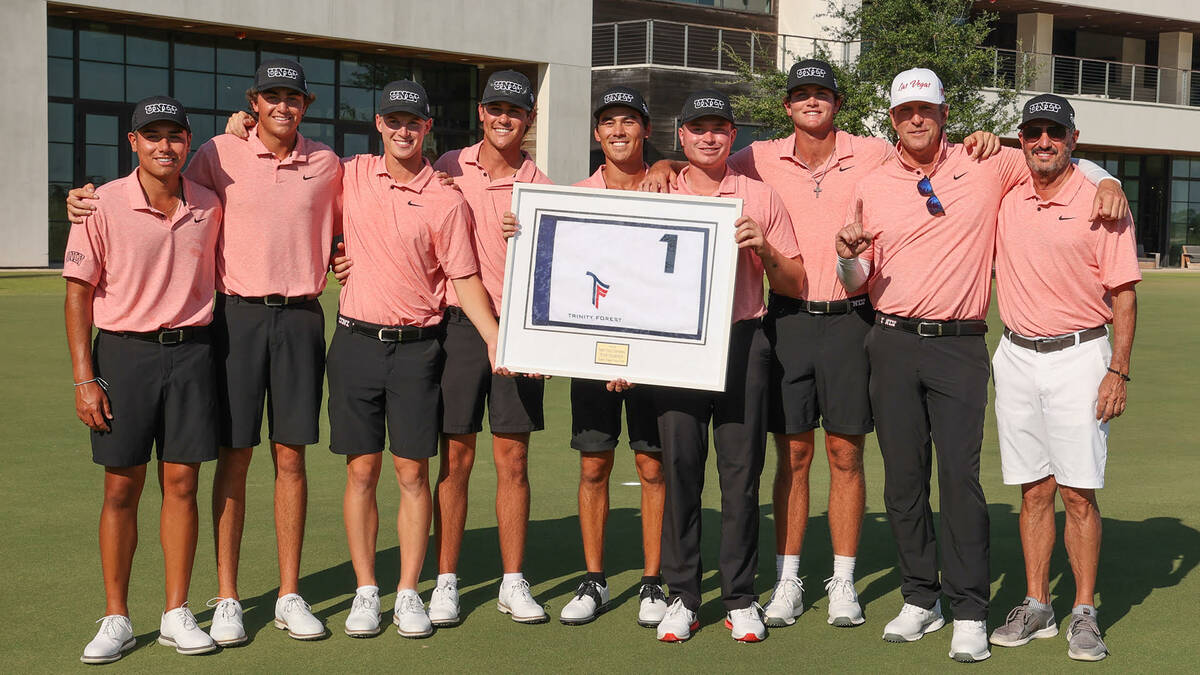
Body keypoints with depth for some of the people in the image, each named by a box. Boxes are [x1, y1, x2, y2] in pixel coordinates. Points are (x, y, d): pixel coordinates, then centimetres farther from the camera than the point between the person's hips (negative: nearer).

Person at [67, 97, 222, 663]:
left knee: (181, 483, 4)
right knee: (121, 488, 3)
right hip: (124, 352, -2)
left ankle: (177, 614, 14)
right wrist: (84, 378, -8)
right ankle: (115, 620, 13)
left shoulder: (209, 206, 3)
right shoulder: (102, 206, -6)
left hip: (191, 351, 2)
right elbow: (78, 294, -4)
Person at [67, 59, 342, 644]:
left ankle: (290, 596, 11)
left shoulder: (327, 164, 8)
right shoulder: (220, 155, 2)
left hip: (301, 316, 1)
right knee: (234, 457, 1)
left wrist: (329, 266, 5)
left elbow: (340, 230, 23)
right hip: (238, 313, -1)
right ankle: (226, 599, 8)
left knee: (291, 456, 4)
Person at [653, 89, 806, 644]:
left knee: (741, 469, 0)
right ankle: (682, 596, 10)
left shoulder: (760, 198, 9)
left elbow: (795, 284, 10)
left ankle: (740, 598, 9)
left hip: (742, 343, -1)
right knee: (678, 467, 1)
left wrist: (764, 249, -8)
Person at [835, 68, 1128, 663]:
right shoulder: (871, 188, 8)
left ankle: (969, 614, 2)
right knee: (902, 479, 7)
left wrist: (1107, 182, -5)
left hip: (960, 346, -2)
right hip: (893, 345, 3)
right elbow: (856, 282, 13)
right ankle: (920, 599, 20)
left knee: (960, 476, -7)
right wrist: (848, 256, -10)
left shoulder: (985, 167, 4)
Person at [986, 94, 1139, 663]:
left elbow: (1124, 295, -5)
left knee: (1078, 492, -4)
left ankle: (1085, 613, 5)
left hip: (1078, 358, -4)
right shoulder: (1005, 198, 6)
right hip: (1016, 359, 4)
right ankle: (1036, 606, 15)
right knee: (1034, 489, 8)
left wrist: (1118, 371, -11)